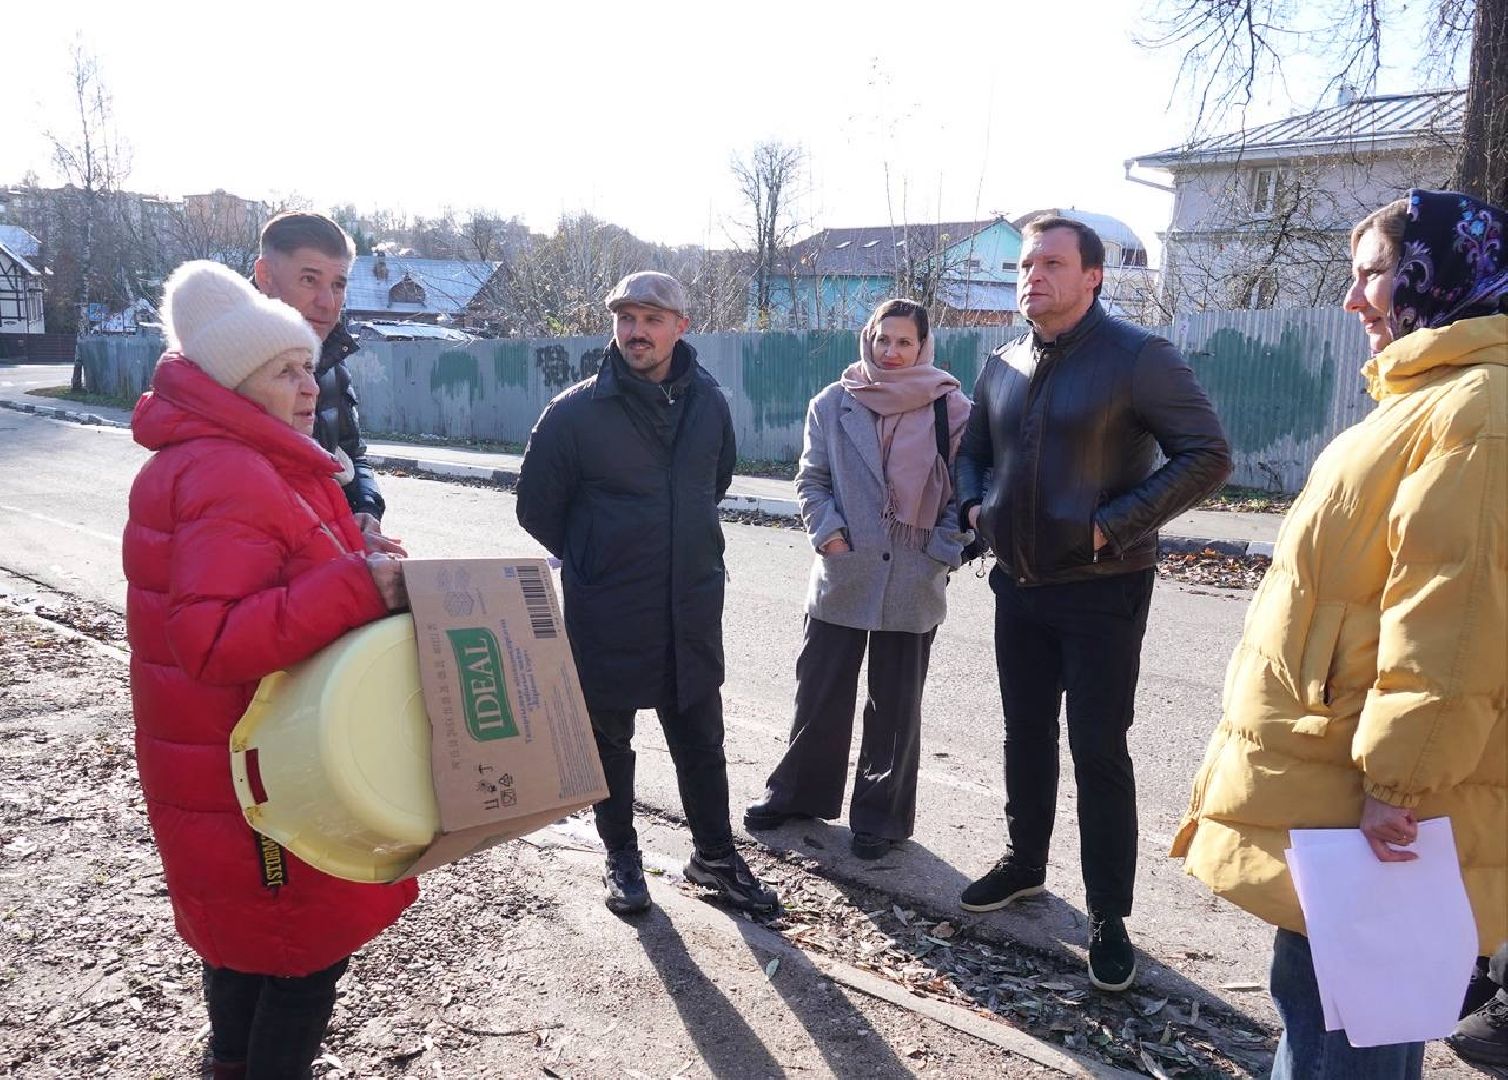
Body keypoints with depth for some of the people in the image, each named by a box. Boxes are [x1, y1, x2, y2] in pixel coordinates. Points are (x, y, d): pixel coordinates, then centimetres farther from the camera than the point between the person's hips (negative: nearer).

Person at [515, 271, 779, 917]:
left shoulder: (708, 402, 1)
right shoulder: (576, 410, -11)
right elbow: (537, 507, -1)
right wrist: (589, 561, 8)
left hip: (693, 611, 3)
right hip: (606, 617, -3)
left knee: (700, 739, 13)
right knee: (610, 741, 11)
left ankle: (715, 857, 30)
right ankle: (621, 858, 31)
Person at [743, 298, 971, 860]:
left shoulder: (951, 409, -2)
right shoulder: (833, 404, 3)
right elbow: (811, 479, 7)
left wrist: (943, 549, -7)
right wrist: (828, 533, -7)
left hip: (913, 582, -1)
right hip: (841, 574, 2)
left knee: (895, 703, 10)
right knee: (819, 689, 12)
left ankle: (881, 813, 24)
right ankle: (798, 792, 30)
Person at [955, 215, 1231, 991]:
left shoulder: (1137, 358, -12)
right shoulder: (1003, 368, 7)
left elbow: (1207, 456, -15)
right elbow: (972, 451, 22)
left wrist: (1112, 524, -20)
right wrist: (974, 505, 2)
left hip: (1101, 591, -6)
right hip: (1018, 584, 6)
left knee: (1098, 753, 0)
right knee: (1026, 736, 18)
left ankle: (1108, 917, 13)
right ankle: (1025, 862, 37)